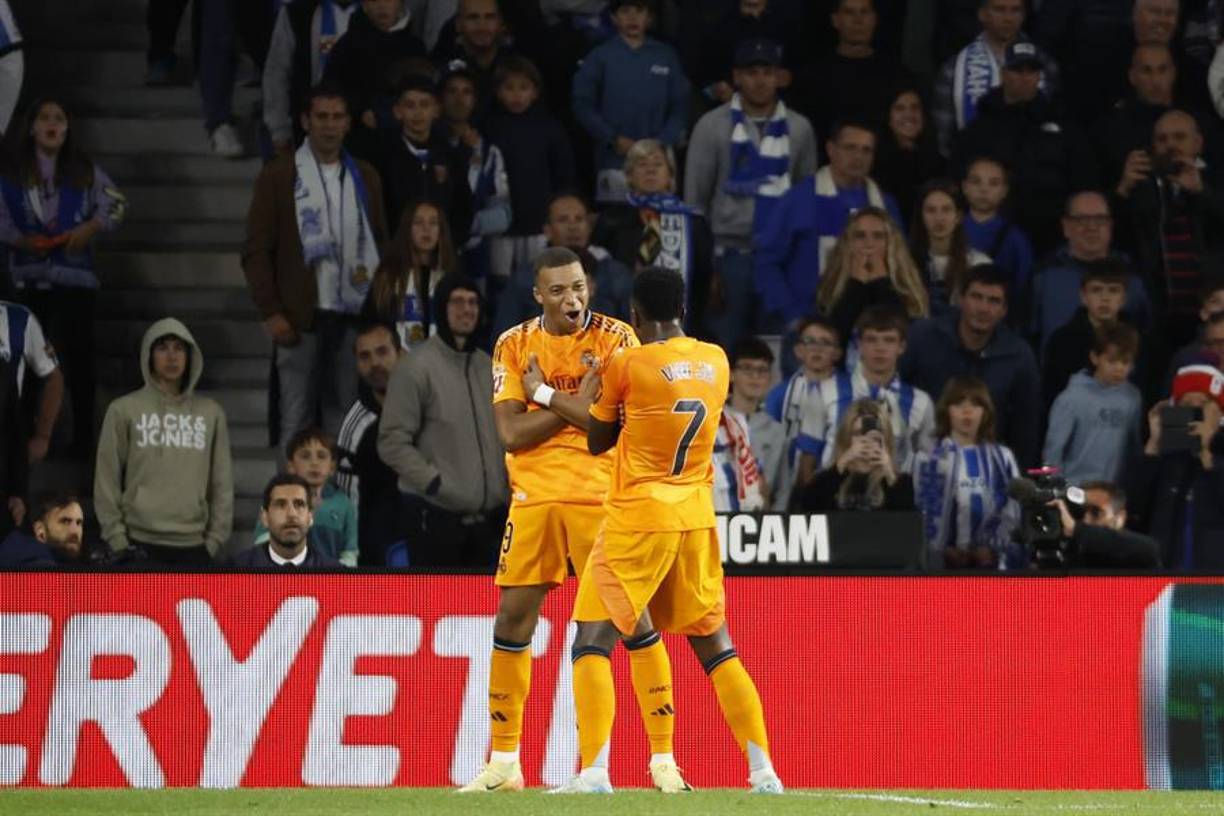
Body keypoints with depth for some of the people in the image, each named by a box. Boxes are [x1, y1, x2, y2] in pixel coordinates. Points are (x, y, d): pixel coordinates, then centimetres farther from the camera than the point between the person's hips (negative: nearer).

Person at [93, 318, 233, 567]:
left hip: (193, 545, 3)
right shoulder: (124, 411, 2)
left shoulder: (211, 413, 10)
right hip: (141, 544, -3)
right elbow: (107, 481, 2)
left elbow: (221, 483, 11)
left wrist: (216, 537, 3)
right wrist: (116, 538, -5)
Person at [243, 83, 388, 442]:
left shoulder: (364, 177, 14)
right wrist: (271, 313, -8)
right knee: (297, 417, -2)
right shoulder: (278, 176, 2)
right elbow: (256, 250, -1)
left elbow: (381, 243, 18)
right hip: (300, 317, -3)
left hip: (354, 315, 3)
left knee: (346, 418, 3)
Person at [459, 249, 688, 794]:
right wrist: (579, 400, -12)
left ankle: (663, 759, 0)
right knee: (512, 621, 2)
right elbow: (510, 433, -5)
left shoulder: (616, 339, -4)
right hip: (535, 497, 3)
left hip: (602, 496, -3)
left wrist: (545, 393, -11)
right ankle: (503, 763, 12)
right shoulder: (514, 346, 4)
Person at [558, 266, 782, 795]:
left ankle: (594, 771, -15)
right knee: (715, 647, 13)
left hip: (636, 521, -5)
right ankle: (763, 770, 8)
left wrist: (595, 388, 17)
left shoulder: (627, 365, -11)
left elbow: (597, 442, 2)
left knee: (592, 641, -2)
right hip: (697, 517, 5)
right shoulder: (716, 361, 5)